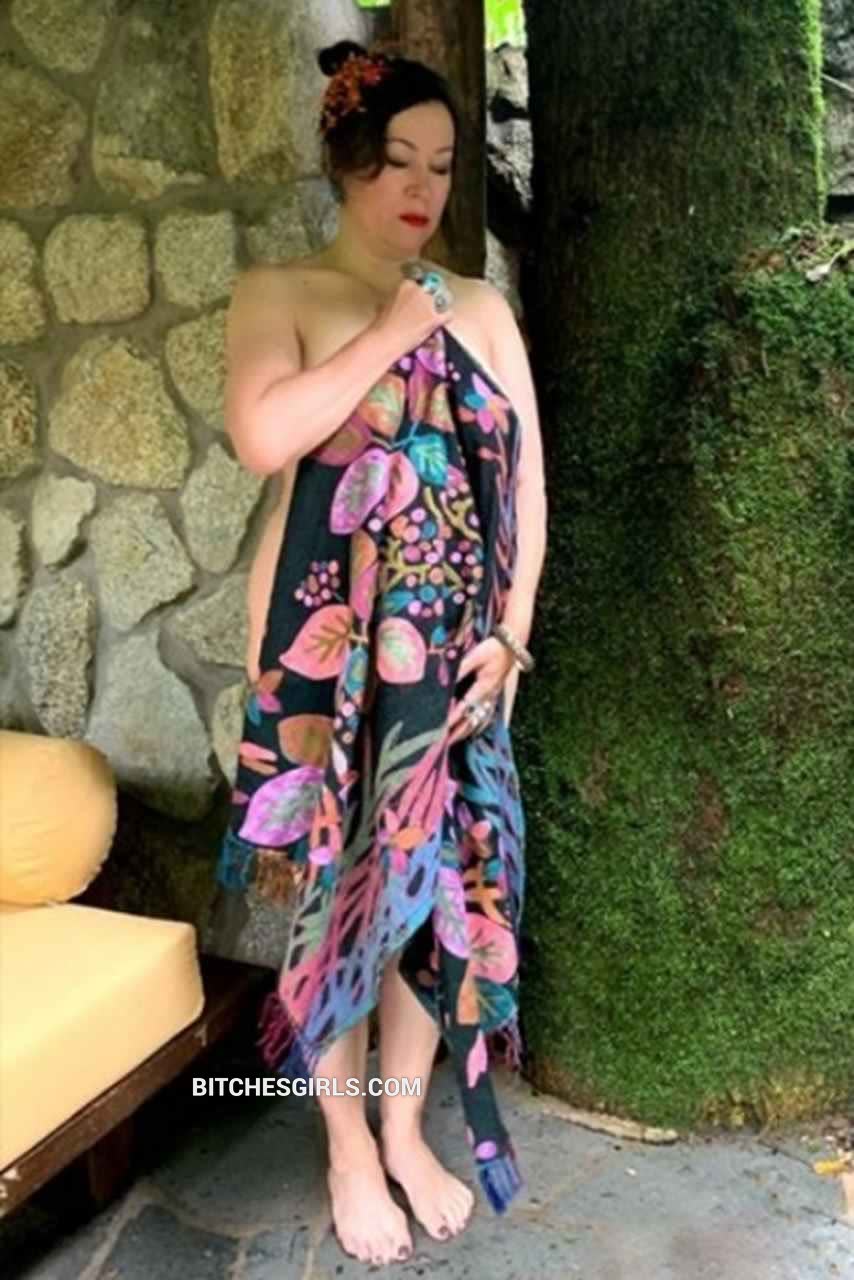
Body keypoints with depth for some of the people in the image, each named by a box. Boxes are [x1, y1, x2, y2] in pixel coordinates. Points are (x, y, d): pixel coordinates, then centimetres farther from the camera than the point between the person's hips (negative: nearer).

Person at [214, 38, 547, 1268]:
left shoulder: (481, 307, 9)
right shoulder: (279, 292, -1)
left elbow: (525, 482, 7)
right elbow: (262, 437, -22)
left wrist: (510, 633, -2)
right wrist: (390, 333, -15)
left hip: (451, 652, 4)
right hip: (327, 649, -3)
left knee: (436, 884, 11)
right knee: (338, 890, 6)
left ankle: (409, 1133, 31)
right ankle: (350, 1153, 26)